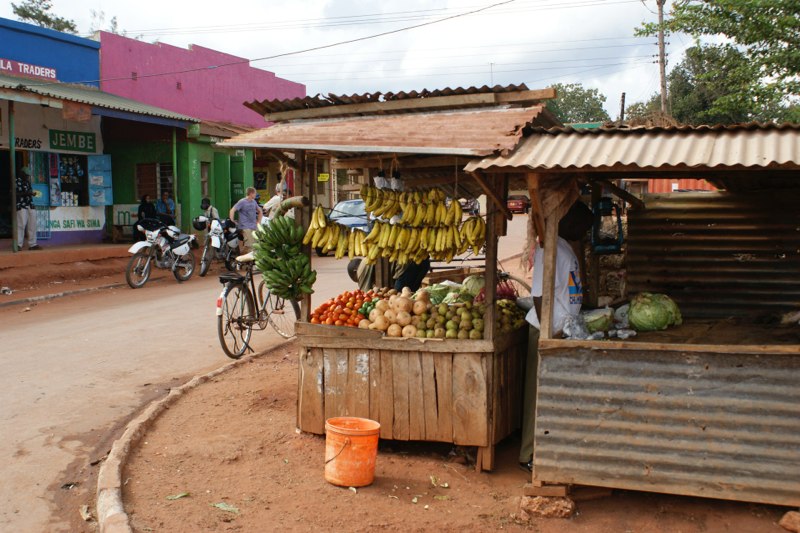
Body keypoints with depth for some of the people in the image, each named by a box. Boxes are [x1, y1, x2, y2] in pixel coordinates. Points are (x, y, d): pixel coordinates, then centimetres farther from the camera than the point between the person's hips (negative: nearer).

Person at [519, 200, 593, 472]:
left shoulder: (565, 247, 14)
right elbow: (540, 296, -20)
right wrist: (548, 336, -21)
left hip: (562, 331, 9)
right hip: (547, 332, -9)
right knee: (540, 394, -2)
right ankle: (529, 455, 7)